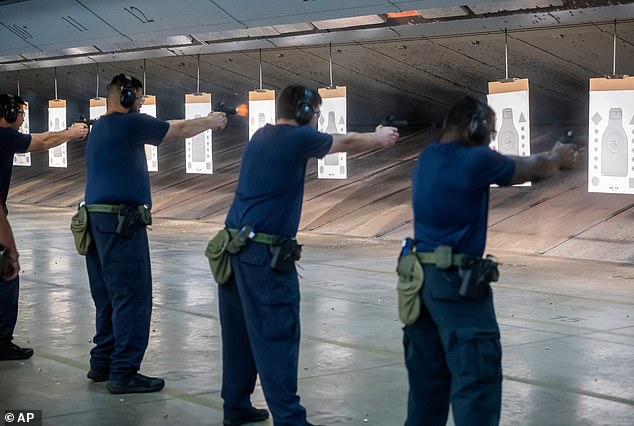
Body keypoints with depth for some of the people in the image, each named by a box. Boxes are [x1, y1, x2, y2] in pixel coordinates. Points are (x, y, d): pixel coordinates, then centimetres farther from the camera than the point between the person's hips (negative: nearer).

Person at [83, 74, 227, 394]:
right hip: (121, 223, -10)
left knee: (109, 297, 17)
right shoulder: (129, 123, -10)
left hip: (97, 220, 10)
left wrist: (206, 121, 26)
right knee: (132, 298, -5)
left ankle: (103, 363, 23)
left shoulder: (99, 128, 17)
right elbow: (179, 130, -1)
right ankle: (123, 373, -3)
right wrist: (212, 121, 16)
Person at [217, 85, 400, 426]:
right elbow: (347, 143, 9)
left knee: (240, 334, 15)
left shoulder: (262, 136, 15)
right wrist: (380, 139, 29)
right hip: (265, 255, -9)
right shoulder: (297, 137, -9)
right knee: (277, 340, -7)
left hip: (234, 247, 9)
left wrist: (373, 136, 37)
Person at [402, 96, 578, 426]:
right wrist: (559, 157, 21)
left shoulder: (427, 158, 9)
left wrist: (543, 158, 20)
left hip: (420, 277, 9)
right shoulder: (474, 160, -15)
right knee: (477, 377, -5)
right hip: (457, 281, -9)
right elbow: (537, 170, 1)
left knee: (428, 375, 16)